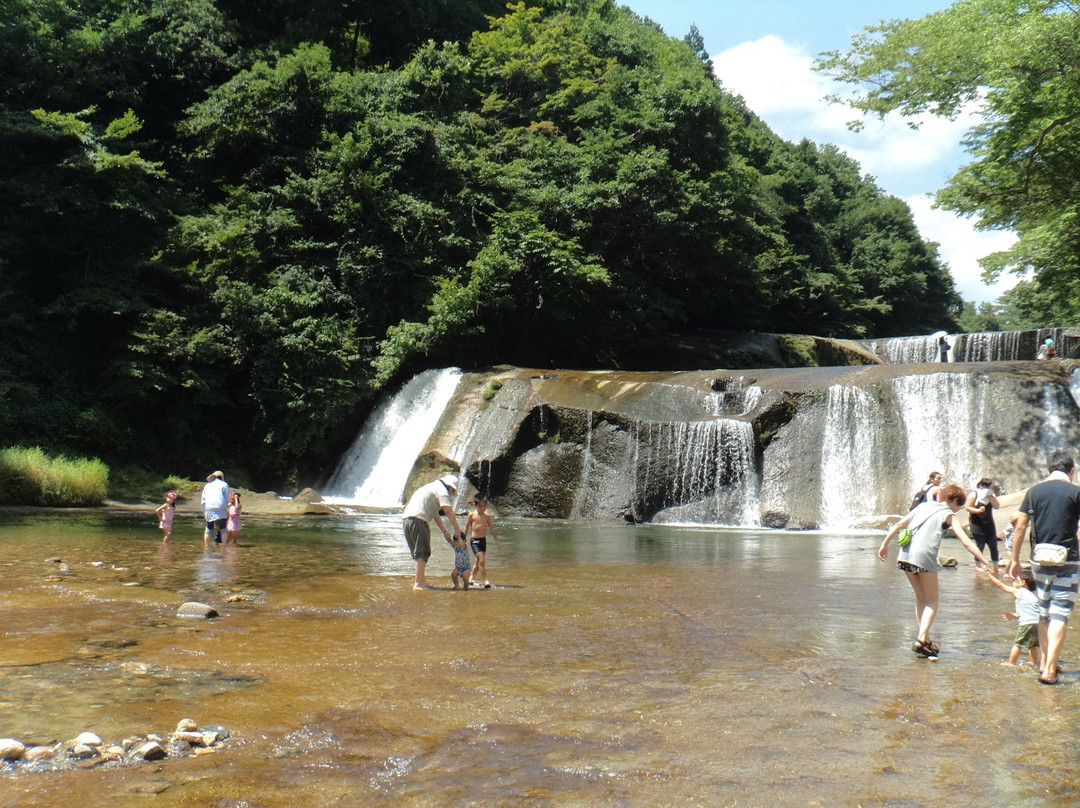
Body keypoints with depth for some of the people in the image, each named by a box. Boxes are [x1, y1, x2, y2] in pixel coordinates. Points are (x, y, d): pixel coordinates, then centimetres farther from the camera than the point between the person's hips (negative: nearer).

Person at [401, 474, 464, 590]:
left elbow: (435, 514, 31)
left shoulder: (432, 487, 31)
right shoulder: (442, 489, 1)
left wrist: (444, 531, 27)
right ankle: (418, 583, -10)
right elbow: (448, 511, -10)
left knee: (418, 553, 17)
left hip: (405, 518, 9)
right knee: (423, 553, -7)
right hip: (418, 520, -9)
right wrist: (457, 529, -5)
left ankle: (420, 580, 21)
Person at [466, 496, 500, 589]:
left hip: (483, 540, 5)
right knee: (481, 560, -16)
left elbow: (491, 528, 12)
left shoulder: (487, 516, 6)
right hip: (474, 540, -5)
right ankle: (486, 581, -15)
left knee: (479, 562, 14)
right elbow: (466, 528, 1)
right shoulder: (471, 515, -4)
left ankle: (472, 578, 32)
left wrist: (497, 539, 12)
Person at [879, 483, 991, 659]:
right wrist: (986, 562, 1)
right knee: (932, 601, 8)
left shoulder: (923, 506, 22)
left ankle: (924, 639, 19)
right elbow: (967, 543, 0)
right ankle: (922, 639, -8)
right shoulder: (948, 514, 8)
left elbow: (898, 525, 19)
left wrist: (885, 544, 25)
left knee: (921, 598, 21)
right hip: (925, 557, -5)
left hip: (905, 556, 5)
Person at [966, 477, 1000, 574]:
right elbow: (967, 507, -9)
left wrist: (990, 496, -11)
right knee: (980, 546, -3)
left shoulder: (990, 495, 12)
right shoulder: (974, 494, -3)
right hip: (978, 525, -5)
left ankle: (995, 567, 11)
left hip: (989, 525, 5)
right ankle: (978, 567, 6)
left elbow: (997, 506, -2)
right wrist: (978, 510, -23)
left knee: (993, 546, 4)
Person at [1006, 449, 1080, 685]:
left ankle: (1044, 662, 26)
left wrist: (1014, 559, 9)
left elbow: (1020, 527, 3)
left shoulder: (1034, 491, 4)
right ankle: (1050, 670, -6)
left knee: (1044, 612, 18)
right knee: (1060, 614, -2)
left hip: (1039, 560, 4)